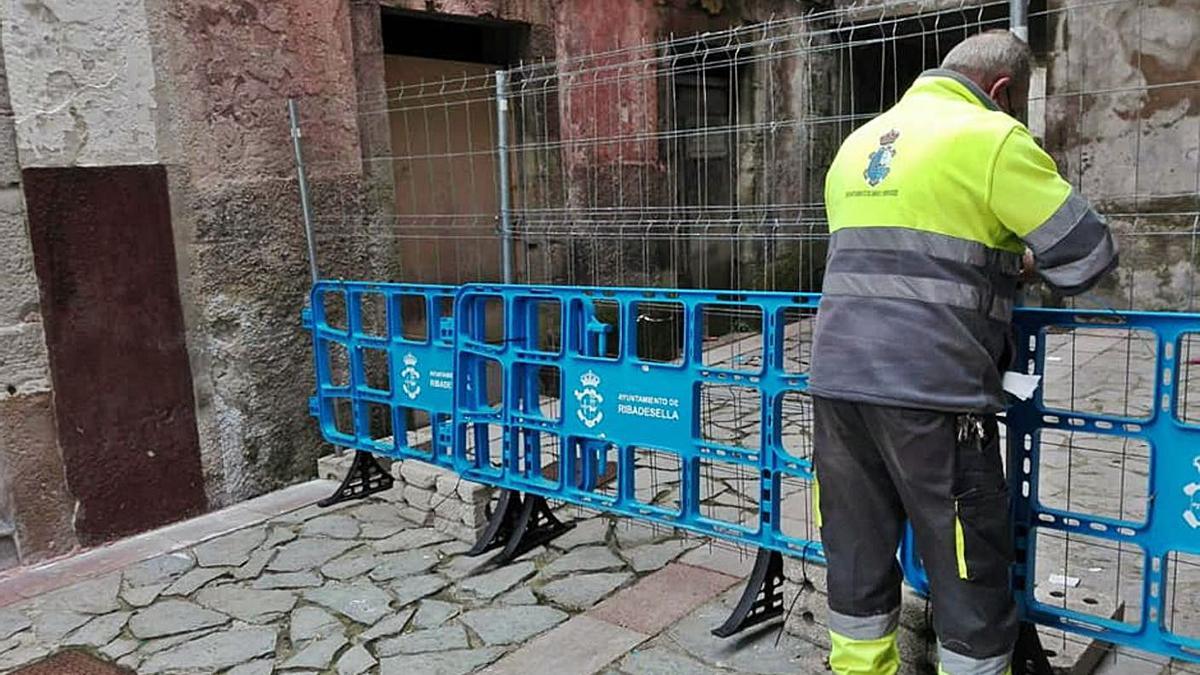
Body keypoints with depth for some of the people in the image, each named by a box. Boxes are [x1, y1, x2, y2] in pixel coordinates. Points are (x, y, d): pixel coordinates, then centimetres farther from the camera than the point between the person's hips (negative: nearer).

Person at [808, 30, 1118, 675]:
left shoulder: (857, 143, 18)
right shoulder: (991, 139, -3)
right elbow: (1088, 256, -2)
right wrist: (1026, 260, 19)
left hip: (836, 379, 7)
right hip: (930, 389, -6)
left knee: (857, 557, 15)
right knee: (970, 575, 8)